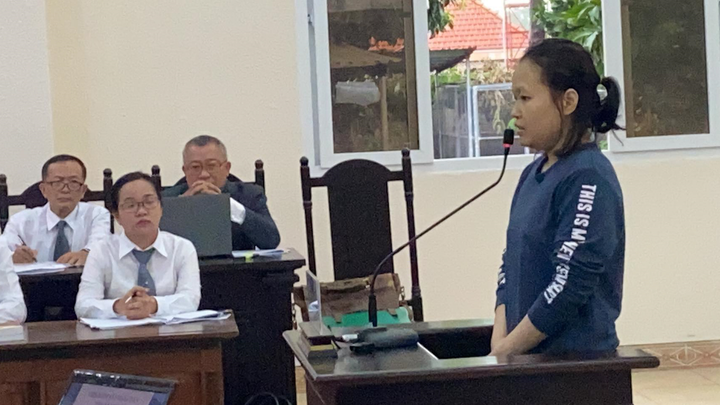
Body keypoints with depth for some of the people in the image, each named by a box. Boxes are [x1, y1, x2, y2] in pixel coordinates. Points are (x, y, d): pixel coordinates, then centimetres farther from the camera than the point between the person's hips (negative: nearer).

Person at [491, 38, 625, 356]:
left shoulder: (589, 179, -13)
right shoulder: (533, 175, 12)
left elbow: (570, 286, -17)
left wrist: (505, 352, -11)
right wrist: (500, 341, -1)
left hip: (578, 357, -7)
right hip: (529, 359, 7)